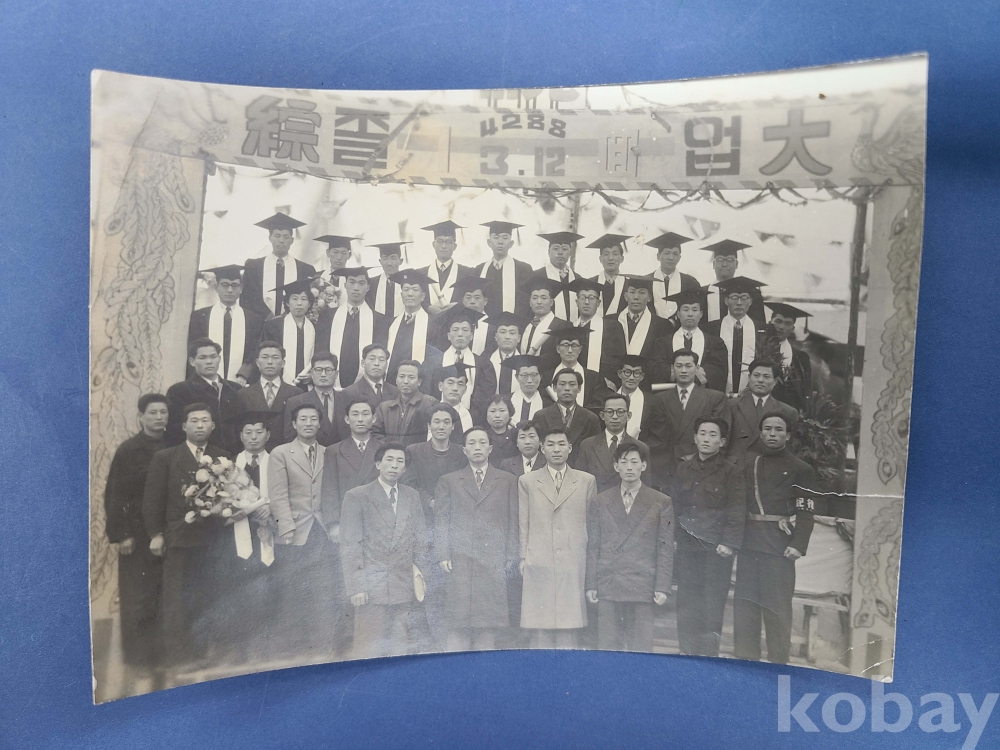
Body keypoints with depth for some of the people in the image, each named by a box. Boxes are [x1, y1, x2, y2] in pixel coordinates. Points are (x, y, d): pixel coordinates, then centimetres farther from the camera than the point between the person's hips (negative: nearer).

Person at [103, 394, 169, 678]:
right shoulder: (128, 450, -7)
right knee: (137, 598, 6)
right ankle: (138, 658, 20)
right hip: (137, 535, -3)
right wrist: (120, 534, -10)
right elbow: (114, 495, -6)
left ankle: (161, 653, 23)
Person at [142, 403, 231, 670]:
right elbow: (153, 498, 2)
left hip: (213, 539, 2)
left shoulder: (223, 458, 9)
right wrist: (155, 534, -5)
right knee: (176, 600, 4)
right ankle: (177, 656, 14)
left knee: (208, 599, 8)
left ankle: (201, 653, 22)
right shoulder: (165, 457, 6)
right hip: (179, 538, -1)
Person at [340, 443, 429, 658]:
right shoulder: (356, 497, -1)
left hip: (404, 586, 4)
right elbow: (349, 546, -4)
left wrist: (420, 572, 5)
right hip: (371, 586, -3)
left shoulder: (412, 496, 11)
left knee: (401, 650, 7)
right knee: (369, 650, -1)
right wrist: (355, 586, -8)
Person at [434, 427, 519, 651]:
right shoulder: (448, 481, 12)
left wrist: (510, 558, 2)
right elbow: (440, 521, 8)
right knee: (458, 624, 0)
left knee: (488, 624, 2)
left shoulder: (507, 482, 12)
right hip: (459, 562, 0)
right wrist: (442, 555, -2)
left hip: (493, 563, 0)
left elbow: (513, 523, 9)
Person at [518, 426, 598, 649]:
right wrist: (523, 558, 3)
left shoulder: (587, 481, 9)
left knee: (568, 630, 2)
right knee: (540, 631, 1)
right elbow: (522, 525, 9)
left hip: (573, 566, 0)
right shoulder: (527, 482, 9)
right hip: (538, 566, 0)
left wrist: (592, 564, 9)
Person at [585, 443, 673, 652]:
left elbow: (665, 548, 4)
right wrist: (590, 584, 4)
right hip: (608, 586, 1)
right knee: (608, 646, 5)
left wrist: (662, 587, -2)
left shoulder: (661, 503, 6)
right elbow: (593, 547, 9)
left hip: (643, 587, -1)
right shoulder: (600, 503, 10)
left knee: (641, 646, 3)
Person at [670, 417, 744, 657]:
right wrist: (673, 536, 9)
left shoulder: (731, 472, -2)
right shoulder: (683, 467, 9)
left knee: (712, 603, -1)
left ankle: (709, 653, 11)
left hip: (717, 547, -3)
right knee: (686, 602, 7)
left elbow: (737, 511, -4)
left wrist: (729, 543, -11)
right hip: (686, 545, 4)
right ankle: (687, 652, 19)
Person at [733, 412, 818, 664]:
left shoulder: (801, 469, 1)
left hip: (779, 544, -4)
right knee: (744, 602, 7)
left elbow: (806, 511, -5)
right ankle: (745, 658, 18)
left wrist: (798, 545, -14)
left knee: (777, 605, 0)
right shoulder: (749, 466, 14)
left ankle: (778, 662, 12)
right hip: (749, 542, 5)